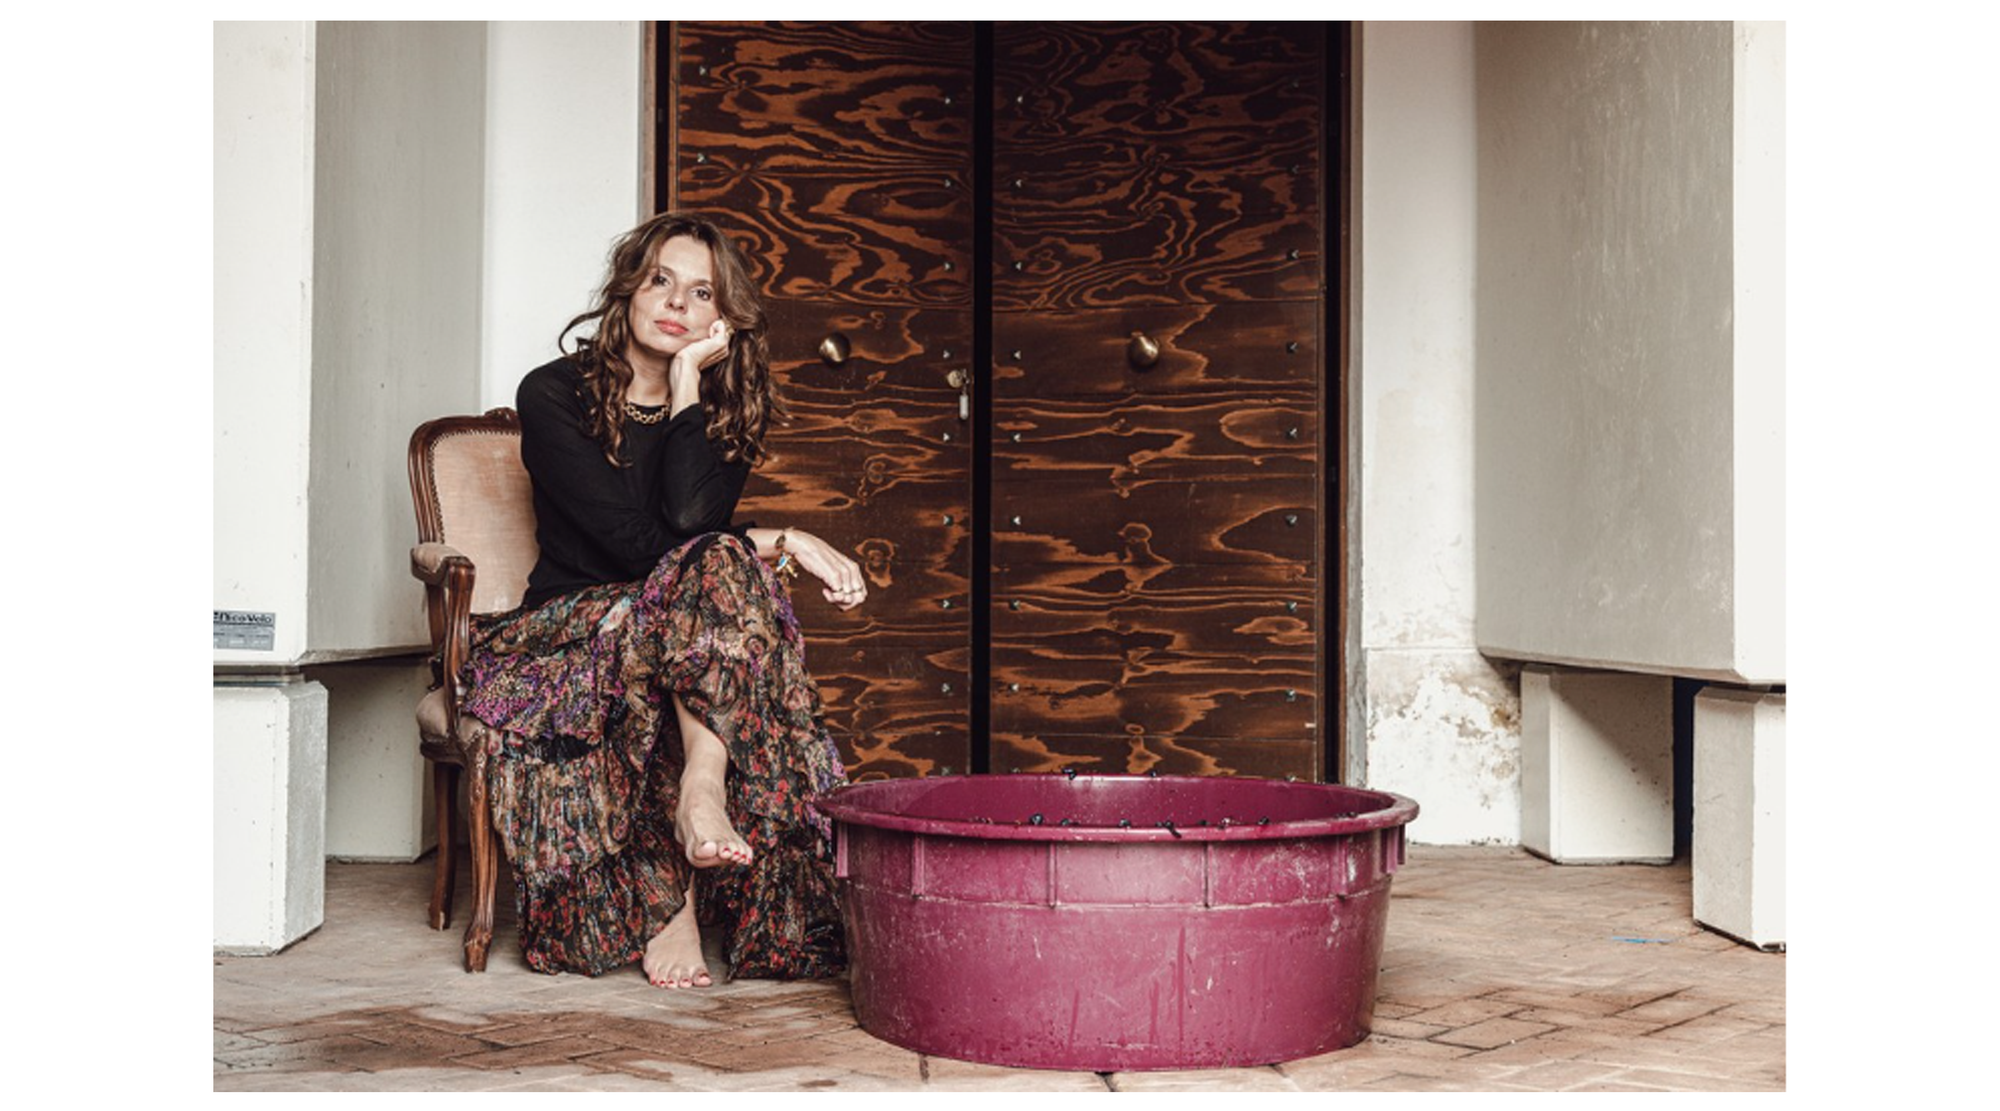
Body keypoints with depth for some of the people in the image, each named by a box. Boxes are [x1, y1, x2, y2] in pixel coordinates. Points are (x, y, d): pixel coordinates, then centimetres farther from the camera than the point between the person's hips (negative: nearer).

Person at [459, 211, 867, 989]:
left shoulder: (726, 412, 7)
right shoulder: (554, 395, -3)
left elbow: (692, 516, -16)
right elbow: (636, 542, -16)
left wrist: (688, 381, -13)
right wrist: (783, 542, -16)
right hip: (564, 642, -3)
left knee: (723, 567, -29)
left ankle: (703, 786, -45)